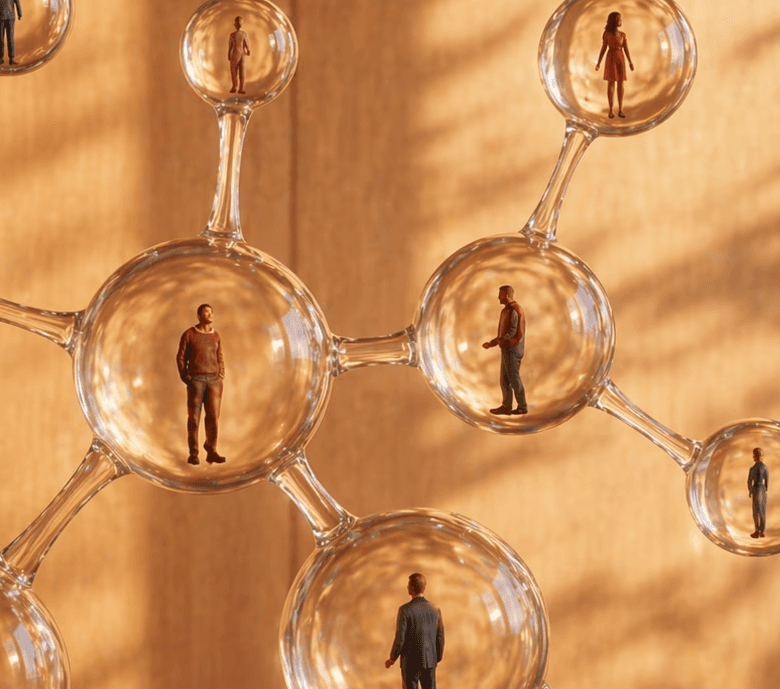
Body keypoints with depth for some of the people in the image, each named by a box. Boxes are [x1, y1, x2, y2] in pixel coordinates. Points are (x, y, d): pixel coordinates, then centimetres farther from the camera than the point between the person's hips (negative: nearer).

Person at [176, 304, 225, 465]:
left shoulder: (215, 336, 10)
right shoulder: (189, 334, -1)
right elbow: (181, 357, 2)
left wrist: (221, 377, 4)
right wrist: (185, 377, -7)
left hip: (213, 380, 3)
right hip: (195, 379, -3)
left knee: (213, 416, -3)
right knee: (194, 416, -3)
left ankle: (211, 452, 3)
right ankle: (193, 454, 3)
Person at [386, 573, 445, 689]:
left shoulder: (405, 610, -15)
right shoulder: (435, 610, 0)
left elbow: (400, 639, -15)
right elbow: (440, 639, 5)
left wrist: (392, 659, 1)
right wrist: (437, 659, 20)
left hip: (410, 662, -4)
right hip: (429, 662, 4)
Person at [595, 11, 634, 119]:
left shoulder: (623, 35, 8)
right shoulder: (607, 34, 0)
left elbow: (626, 49, 4)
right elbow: (603, 48, 2)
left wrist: (630, 62, -7)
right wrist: (598, 62, -2)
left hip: (620, 60, 3)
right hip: (610, 59, -3)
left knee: (620, 84, 0)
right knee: (611, 83, -5)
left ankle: (620, 110, 4)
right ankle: (611, 110, -1)